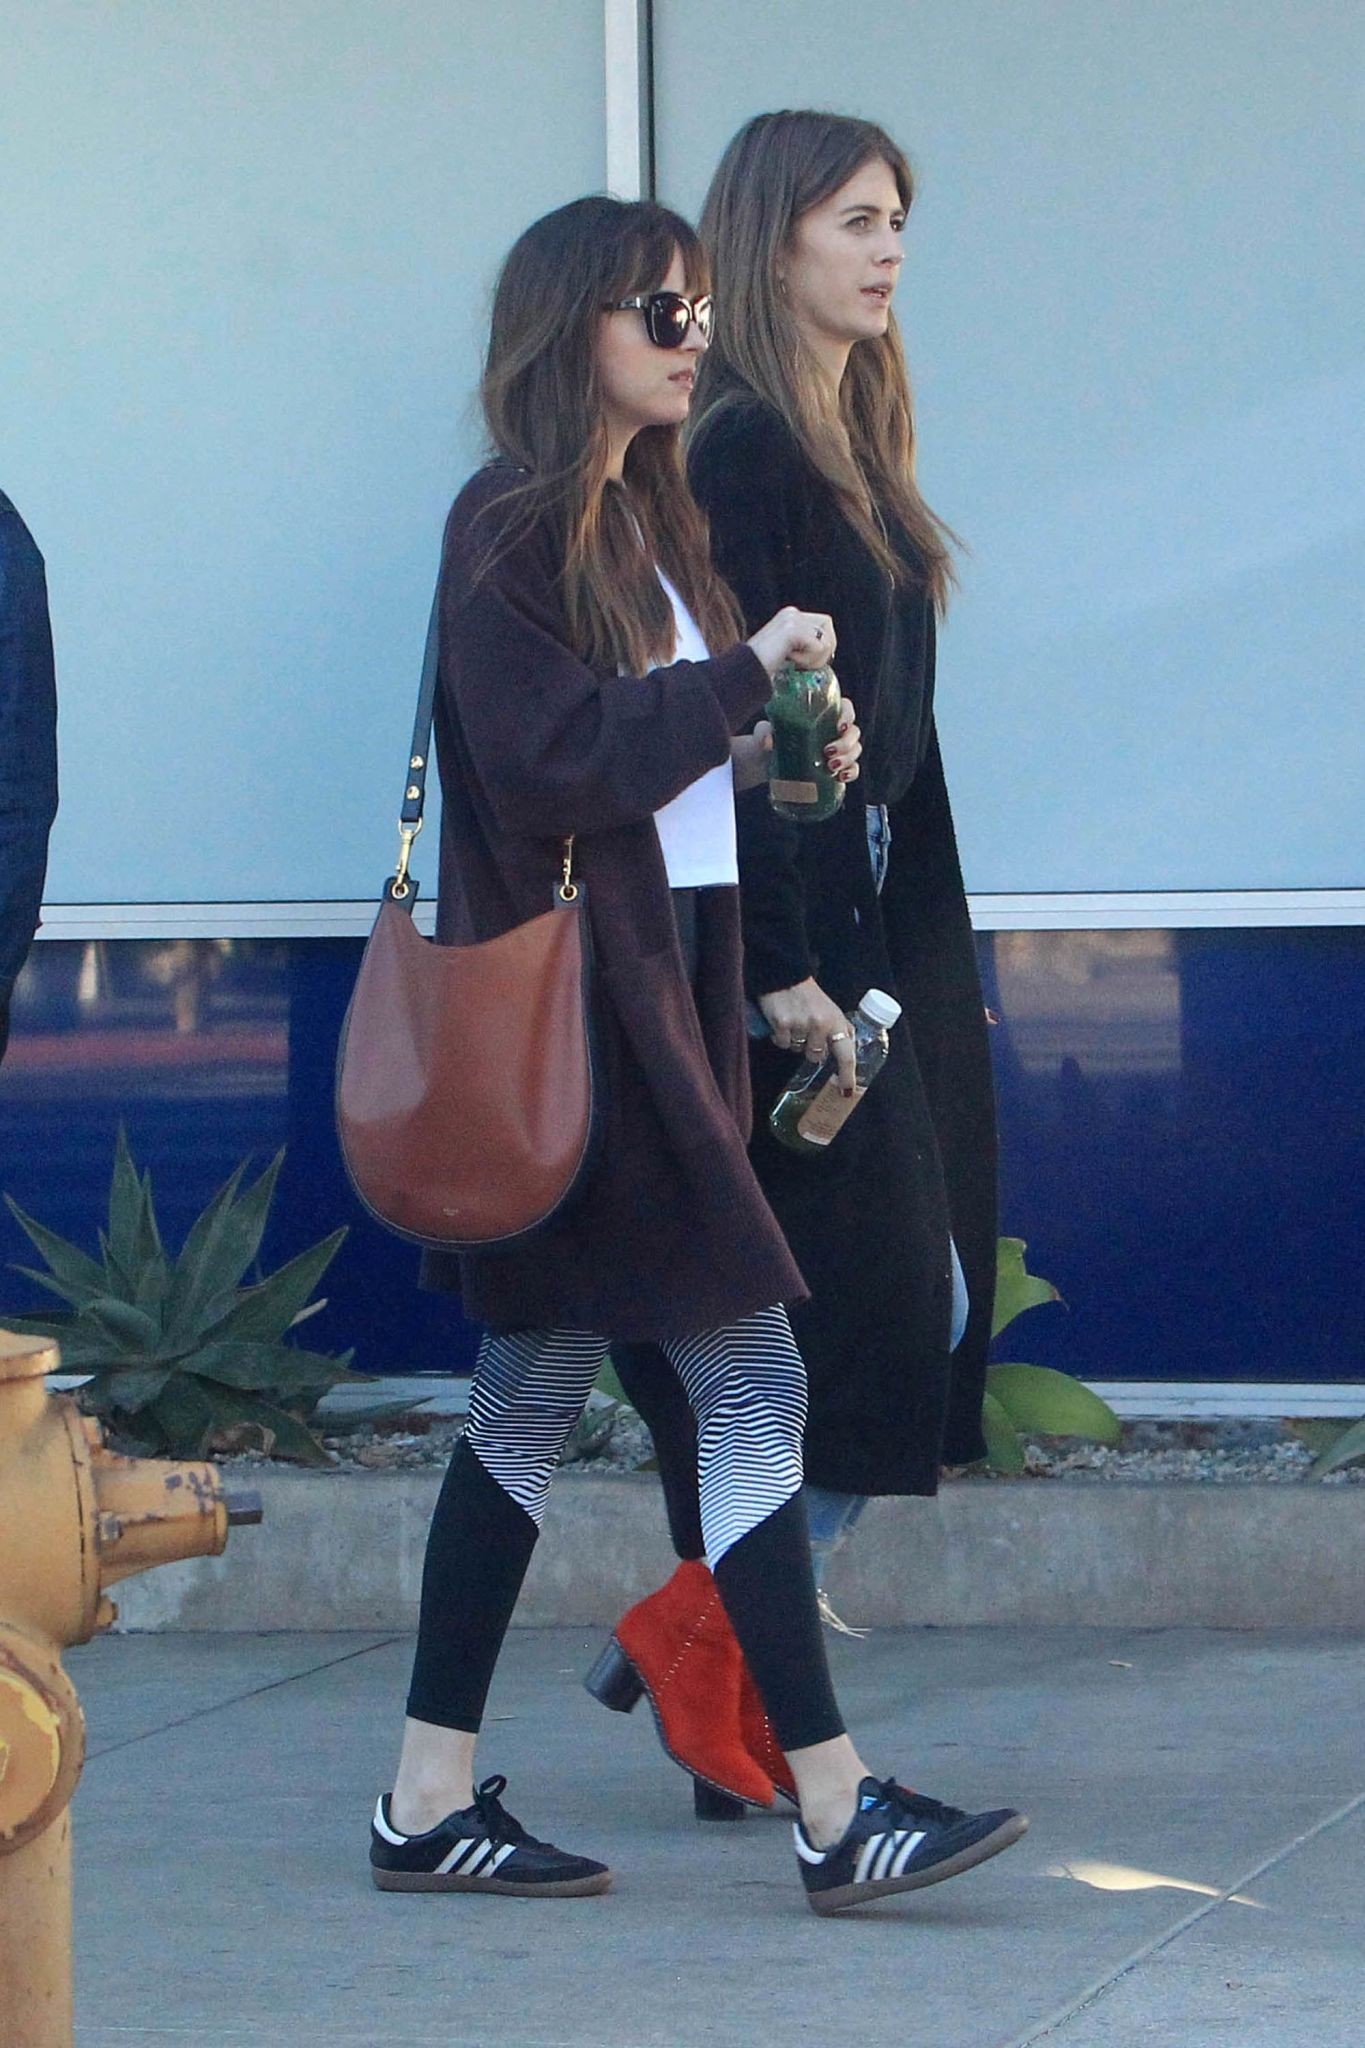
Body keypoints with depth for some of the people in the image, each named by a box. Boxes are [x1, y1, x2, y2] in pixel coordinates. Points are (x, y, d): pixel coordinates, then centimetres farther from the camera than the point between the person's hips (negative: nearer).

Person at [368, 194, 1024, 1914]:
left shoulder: (642, 521, 18)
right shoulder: (510, 529, -10)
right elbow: (557, 759, -19)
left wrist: (777, 762, 6)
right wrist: (747, 674, -17)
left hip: (663, 983, 10)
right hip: (585, 1002, -10)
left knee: (537, 1390, 10)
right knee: (750, 1380, -11)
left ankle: (432, 1800, 14)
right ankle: (835, 1807, -10)